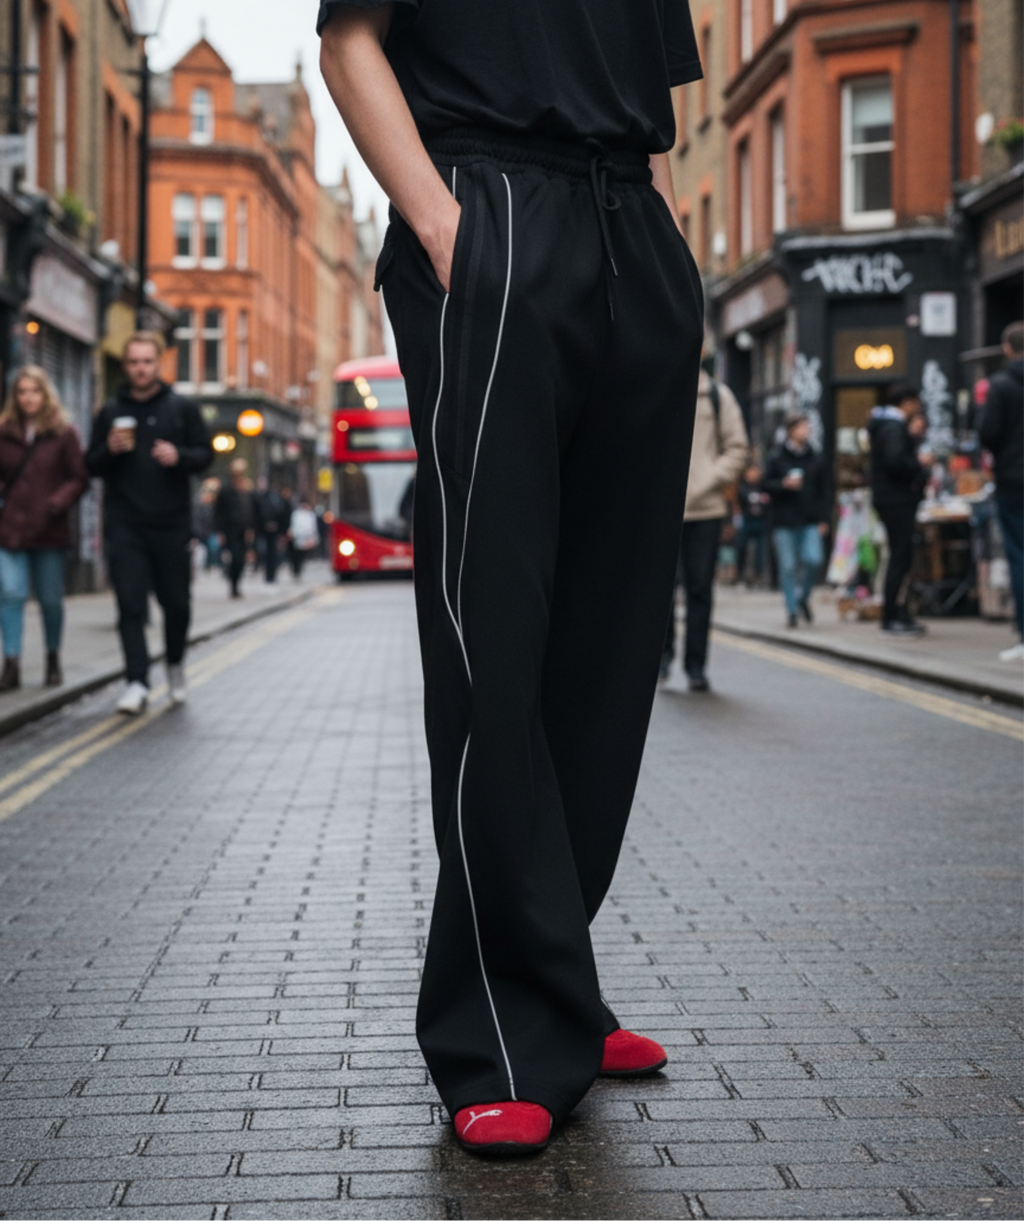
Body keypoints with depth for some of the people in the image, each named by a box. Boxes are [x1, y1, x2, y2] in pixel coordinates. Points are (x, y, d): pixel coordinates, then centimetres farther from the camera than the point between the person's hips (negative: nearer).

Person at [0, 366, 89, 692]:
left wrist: (58, 503, -16)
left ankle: (53, 659, 27)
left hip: (49, 530, -1)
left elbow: (79, 479, -2)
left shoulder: (63, 433, 0)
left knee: (51, 599, 7)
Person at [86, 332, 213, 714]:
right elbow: (92, 465, 11)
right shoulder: (110, 412, 10)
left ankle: (176, 662, 33)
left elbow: (205, 453, 6)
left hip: (172, 524, 0)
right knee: (130, 605, -7)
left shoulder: (183, 408, 7)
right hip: (125, 525, 0)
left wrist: (179, 456, -15)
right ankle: (137, 683, -9)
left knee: (176, 602, 8)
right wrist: (110, 450, -10)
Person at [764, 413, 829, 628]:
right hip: (784, 521, -2)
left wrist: (823, 519, 5)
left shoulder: (815, 458, 8)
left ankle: (803, 596, 16)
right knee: (788, 566, 0)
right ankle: (792, 609, 10)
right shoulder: (776, 457, 0)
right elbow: (766, 484, 1)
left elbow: (823, 490, 10)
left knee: (813, 559, -11)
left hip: (810, 521, 2)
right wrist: (784, 484, -18)